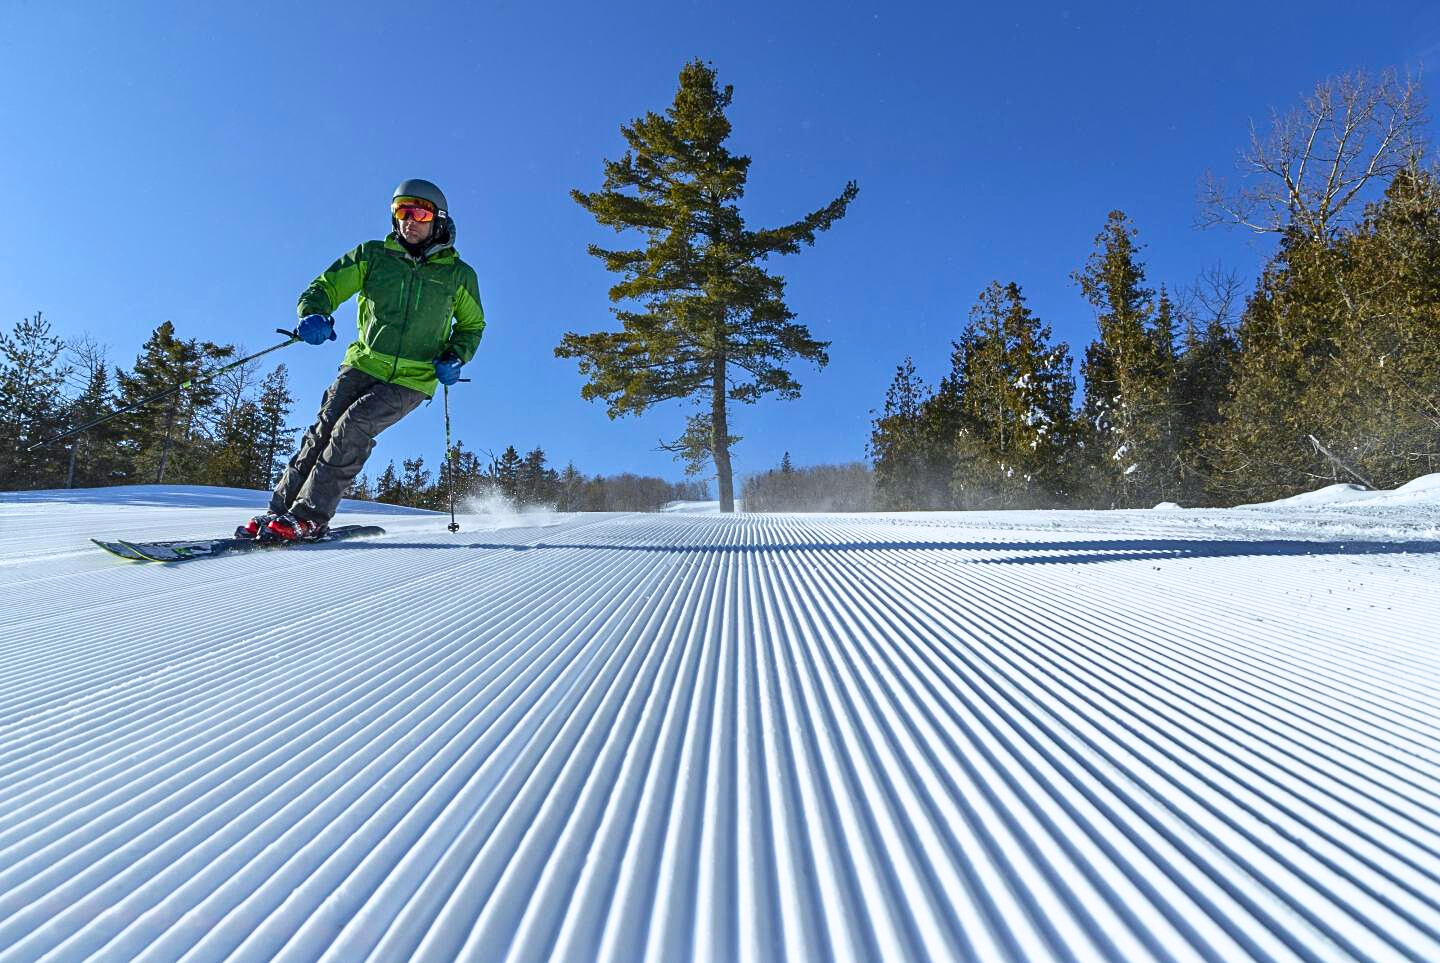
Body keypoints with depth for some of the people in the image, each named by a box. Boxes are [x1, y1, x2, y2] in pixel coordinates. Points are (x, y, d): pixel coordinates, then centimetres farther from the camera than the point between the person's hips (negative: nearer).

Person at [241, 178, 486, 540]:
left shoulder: (459, 275, 3)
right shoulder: (374, 255, 5)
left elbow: (472, 325, 16)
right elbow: (326, 286, 5)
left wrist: (455, 358, -3)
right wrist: (313, 314, -19)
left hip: (411, 379, -2)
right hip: (364, 364, 3)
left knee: (353, 427, -21)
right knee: (324, 428, -10)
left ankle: (310, 516, -16)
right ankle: (279, 508, -1)